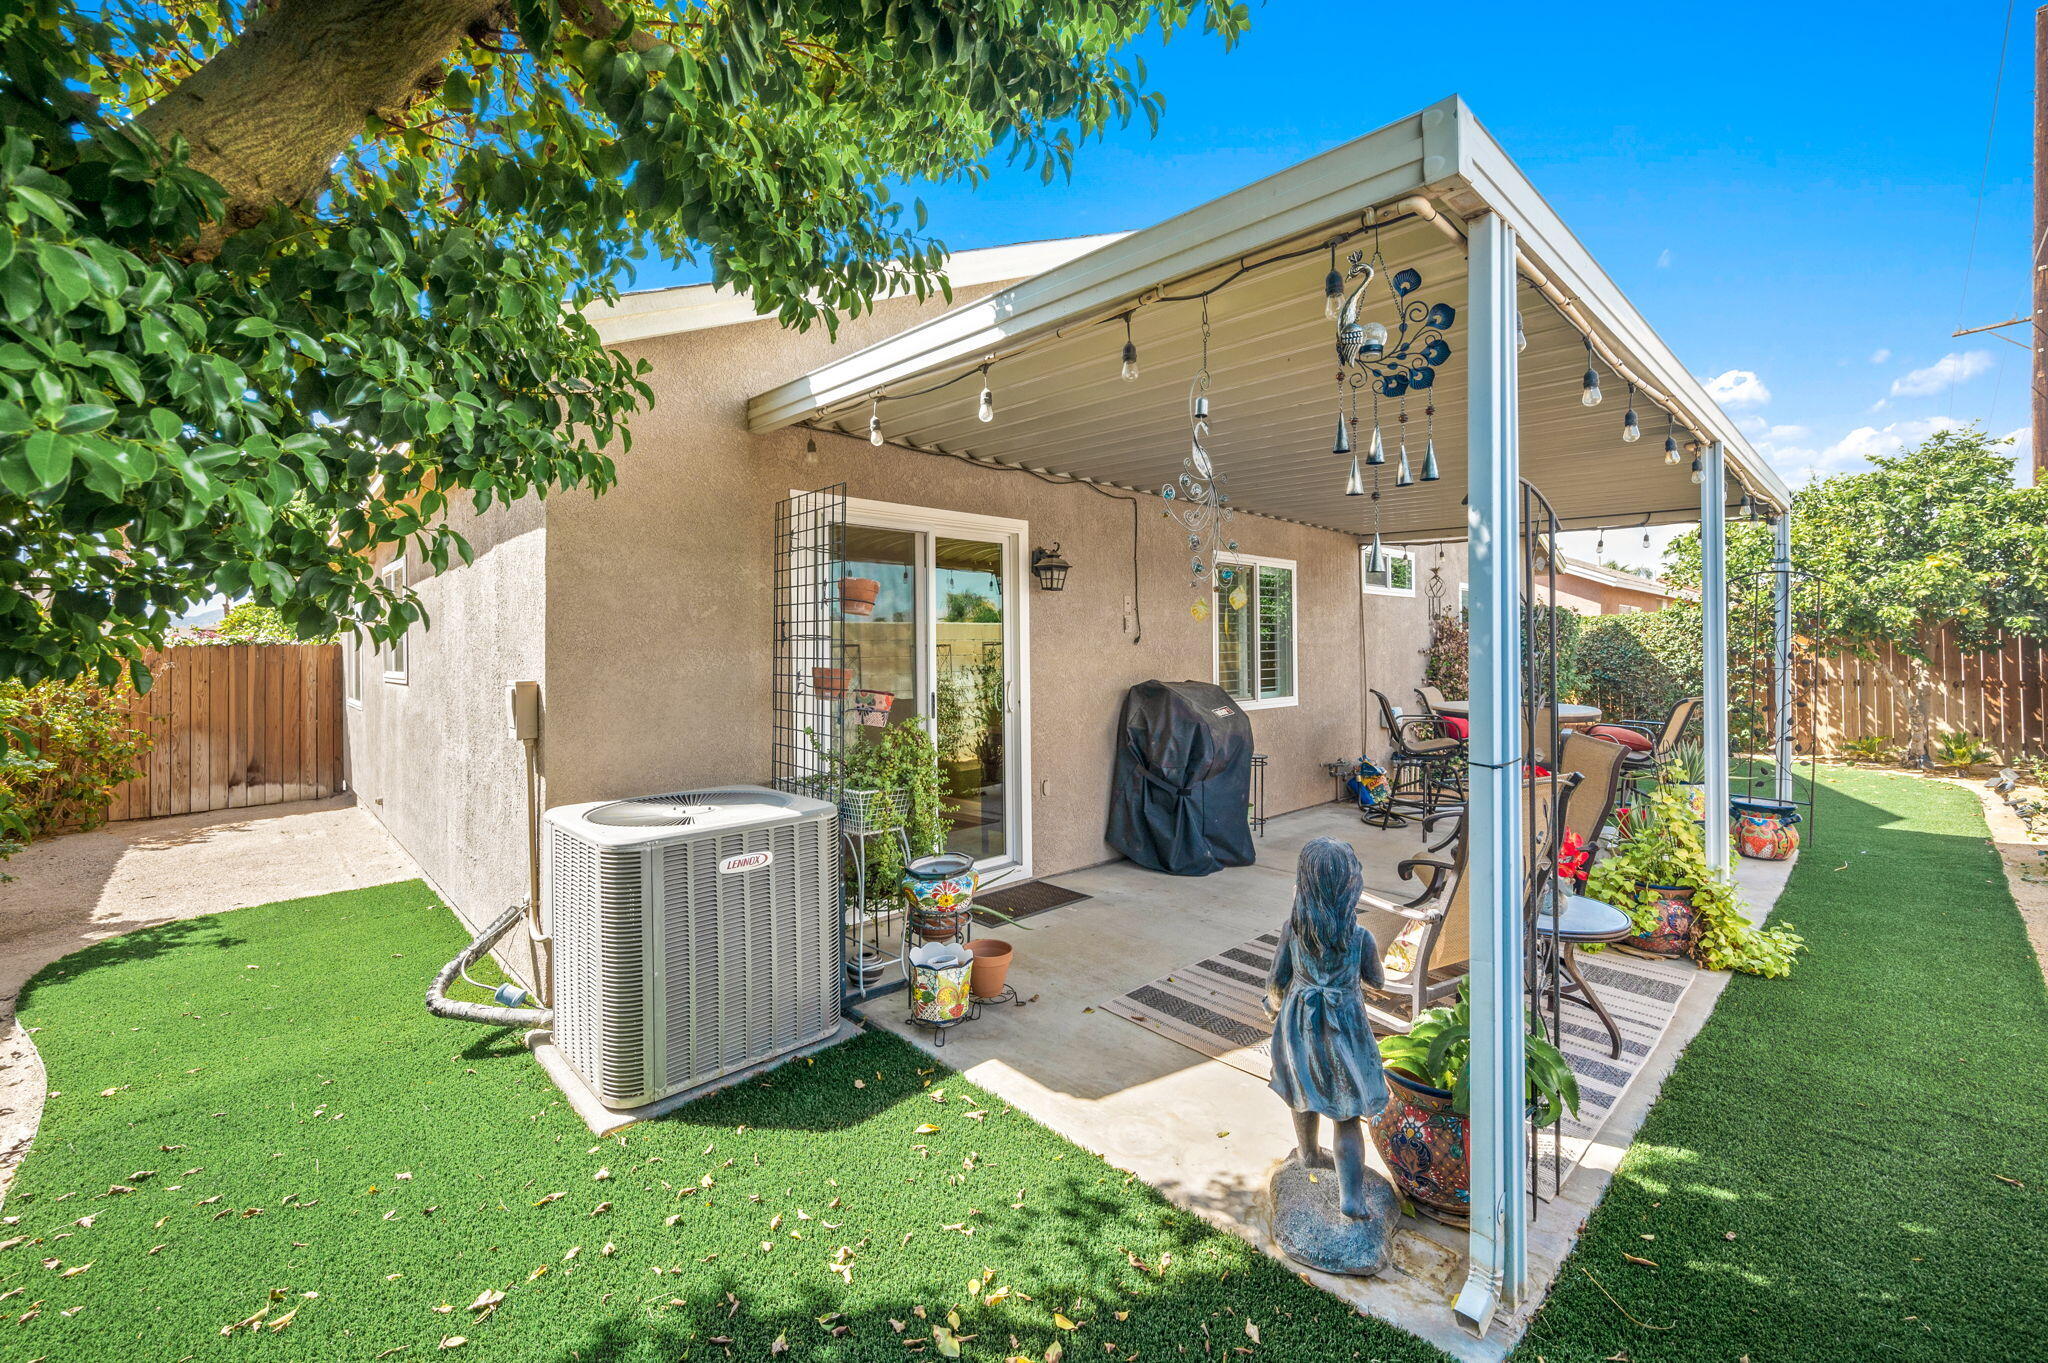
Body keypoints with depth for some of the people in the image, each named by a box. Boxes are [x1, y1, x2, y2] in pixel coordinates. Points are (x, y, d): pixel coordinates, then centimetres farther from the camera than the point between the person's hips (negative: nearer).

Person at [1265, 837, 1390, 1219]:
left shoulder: (1293, 928, -18)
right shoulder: (1360, 934, -22)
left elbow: (1276, 980, -8)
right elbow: (1376, 980, -3)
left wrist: (1276, 1005, 14)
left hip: (1299, 1020, 2)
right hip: (1344, 1025, -2)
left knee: (1304, 1091, 26)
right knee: (1346, 1114, 13)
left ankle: (1309, 1152, 50)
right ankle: (1350, 1195, 9)